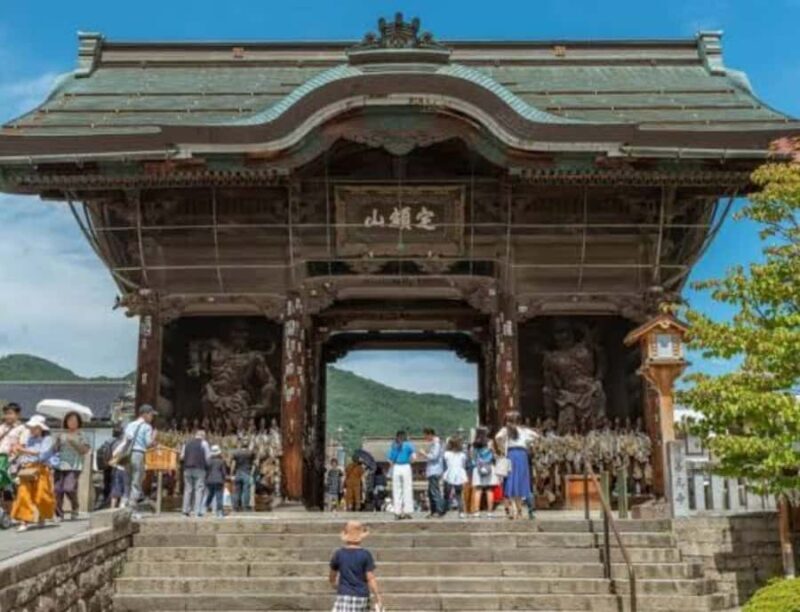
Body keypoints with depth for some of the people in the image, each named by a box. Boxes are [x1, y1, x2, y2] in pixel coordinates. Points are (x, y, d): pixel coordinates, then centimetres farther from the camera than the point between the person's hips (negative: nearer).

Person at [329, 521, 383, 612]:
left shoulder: (339, 554, 1)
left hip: (344, 595, -1)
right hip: (361, 596, 1)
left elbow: (332, 577, 15)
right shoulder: (366, 555, -4)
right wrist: (378, 597, -1)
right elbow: (371, 579, -7)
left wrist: (334, 584, 36)